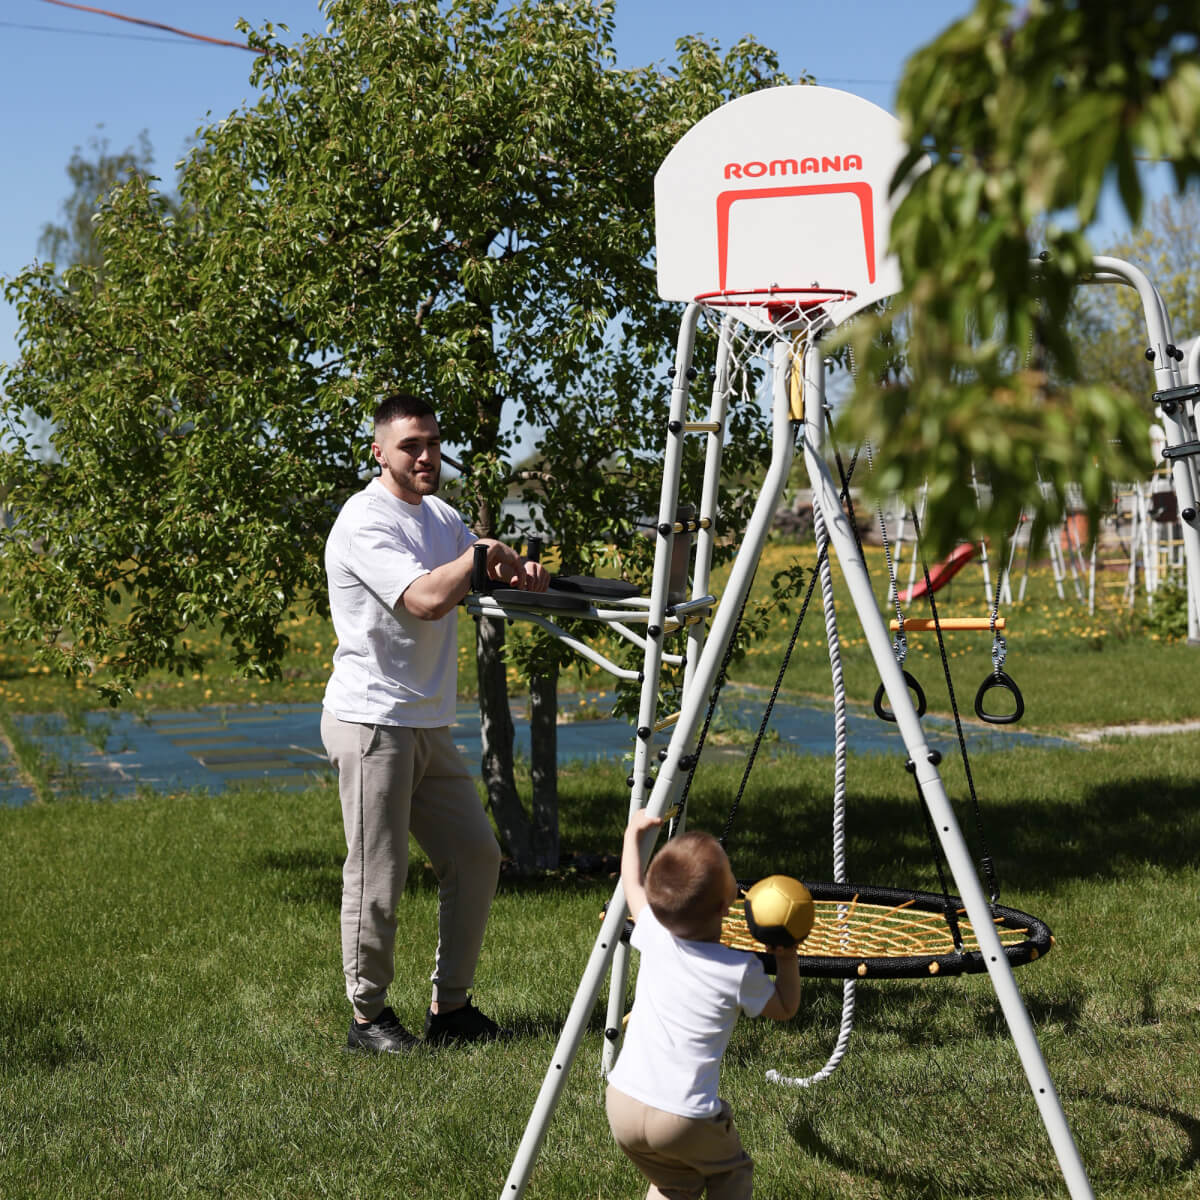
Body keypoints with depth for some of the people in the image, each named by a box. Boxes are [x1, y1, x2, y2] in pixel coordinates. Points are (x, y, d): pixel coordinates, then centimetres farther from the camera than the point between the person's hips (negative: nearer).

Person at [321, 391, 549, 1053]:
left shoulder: (440, 516, 14)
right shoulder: (365, 521, -14)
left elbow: (485, 575, 18)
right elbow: (427, 600, -26)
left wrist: (520, 572, -6)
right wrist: (483, 552, -12)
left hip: (430, 726, 9)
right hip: (371, 725, -9)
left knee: (476, 855, 10)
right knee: (377, 877, -2)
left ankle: (451, 1007, 21)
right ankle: (368, 1017, 14)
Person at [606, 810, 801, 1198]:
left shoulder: (654, 934, -2)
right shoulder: (740, 973, -12)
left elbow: (631, 885, 20)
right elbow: (786, 1008, 8)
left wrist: (633, 833, 32)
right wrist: (787, 955, 9)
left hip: (622, 1104, 4)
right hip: (683, 1116, -4)